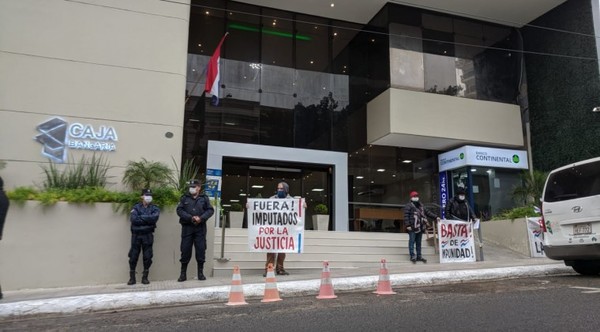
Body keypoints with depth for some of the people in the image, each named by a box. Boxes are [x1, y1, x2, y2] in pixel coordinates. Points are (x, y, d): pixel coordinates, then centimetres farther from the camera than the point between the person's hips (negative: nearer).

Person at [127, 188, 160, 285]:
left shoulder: (154, 208, 7)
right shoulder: (136, 207, 7)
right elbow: (133, 219, -11)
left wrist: (141, 217, -10)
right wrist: (147, 219, -10)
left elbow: (154, 218, -14)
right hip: (136, 235, 0)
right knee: (133, 257, 2)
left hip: (148, 235, 0)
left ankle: (145, 277, 11)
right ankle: (132, 278, 12)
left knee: (147, 257, 0)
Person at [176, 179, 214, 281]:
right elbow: (179, 210, -2)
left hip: (200, 228, 0)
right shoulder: (184, 198, 8)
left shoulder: (204, 198, 8)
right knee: (185, 250, 2)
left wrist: (201, 218, -14)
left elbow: (210, 210, 2)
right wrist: (191, 218, -15)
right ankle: (183, 273, 12)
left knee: (201, 250, 1)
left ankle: (200, 272, 11)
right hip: (187, 227, 0)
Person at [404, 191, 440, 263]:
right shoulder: (408, 206, -4)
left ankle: (419, 256, 18)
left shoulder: (421, 206, 20)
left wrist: (435, 217, 11)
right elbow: (406, 216, -11)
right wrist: (407, 225, -19)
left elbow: (428, 212, 21)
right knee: (412, 242, -4)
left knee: (419, 242, 12)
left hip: (420, 227, 7)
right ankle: (412, 256, -1)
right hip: (412, 228, -7)